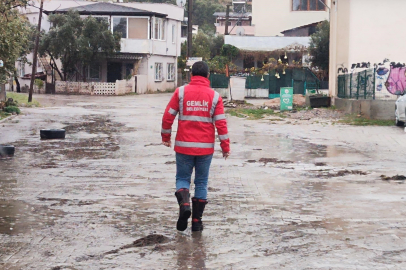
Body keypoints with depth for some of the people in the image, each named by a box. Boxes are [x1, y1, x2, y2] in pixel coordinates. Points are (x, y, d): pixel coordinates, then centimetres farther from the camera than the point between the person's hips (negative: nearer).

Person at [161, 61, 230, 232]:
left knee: (182, 178, 12)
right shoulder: (214, 96, 0)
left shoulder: (181, 92, -1)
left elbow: (168, 116, -1)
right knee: (201, 183, 9)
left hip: (184, 146, -1)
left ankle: (184, 204, -17)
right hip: (205, 147, 1)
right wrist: (225, 147, 5)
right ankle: (197, 221, 9)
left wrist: (166, 137, 13)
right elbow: (221, 123, -2)